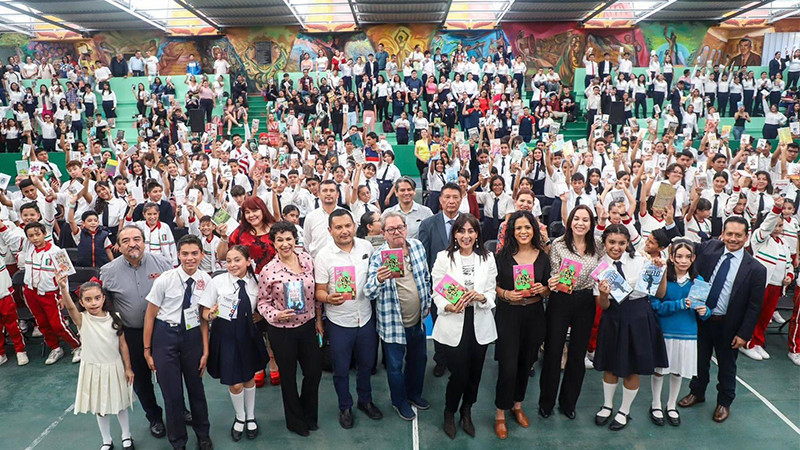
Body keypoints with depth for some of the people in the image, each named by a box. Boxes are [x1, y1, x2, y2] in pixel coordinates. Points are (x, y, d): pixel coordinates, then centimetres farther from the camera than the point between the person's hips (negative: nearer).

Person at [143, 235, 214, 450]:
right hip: (166, 335, -2)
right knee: (172, 391, 4)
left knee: (196, 387, 14)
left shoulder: (205, 280, -5)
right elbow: (150, 315, -4)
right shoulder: (165, 279, -12)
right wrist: (147, 350, 0)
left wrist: (205, 350, 1)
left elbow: (204, 318, 1)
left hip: (193, 335, 2)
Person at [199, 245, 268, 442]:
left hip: (248, 335, 2)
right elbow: (204, 312, -5)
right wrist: (210, 315, -25)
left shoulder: (255, 283, -4)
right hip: (225, 335, -2)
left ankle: (250, 417, 43)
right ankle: (239, 418, 36)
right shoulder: (218, 281, -11)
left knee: (249, 378, 17)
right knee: (235, 383, 6)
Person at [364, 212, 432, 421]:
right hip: (393, 323, -5)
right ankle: (399, 401, 36)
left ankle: (414, 393, 47)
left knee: (419, 359, 23)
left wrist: (427, 303, 13)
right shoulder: (379, 256, -18)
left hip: (418, 319, 5)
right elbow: (370, 293, -25)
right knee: (395, 365, 12)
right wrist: (378, 280, -44)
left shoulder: (417, 246, -4)